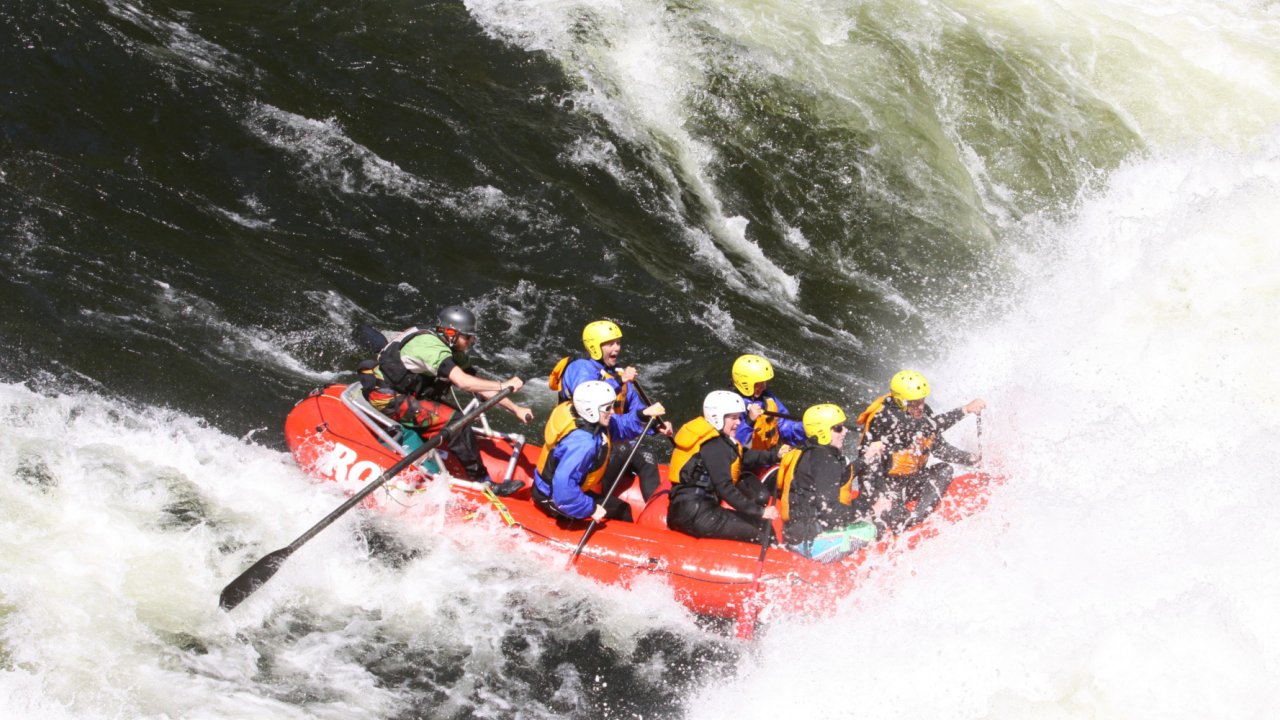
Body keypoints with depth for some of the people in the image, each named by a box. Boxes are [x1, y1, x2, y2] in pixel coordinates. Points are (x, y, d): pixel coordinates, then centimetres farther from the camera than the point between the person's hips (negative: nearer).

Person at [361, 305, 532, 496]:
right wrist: (503, 385, -32)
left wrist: (515, 409, -4)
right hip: (387, 399, -10)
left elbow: (481, 387, 3)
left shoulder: (455, 353, 5)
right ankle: (484, 484, -14)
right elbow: (463, 382, -37)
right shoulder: (431, 346, -24)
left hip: (404, 393, 10)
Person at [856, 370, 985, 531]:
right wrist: (966, 410, -40)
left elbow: (938, 446, 9)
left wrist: (968, 458, -7)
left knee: (944, 470, -11)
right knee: (896, 521, -25)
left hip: (910, 479, 8)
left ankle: (913, 520, -18)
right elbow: (926, 427, -39)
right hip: (881, 484, -8)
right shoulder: (884, 418, -27)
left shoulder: (923, 412, -2)